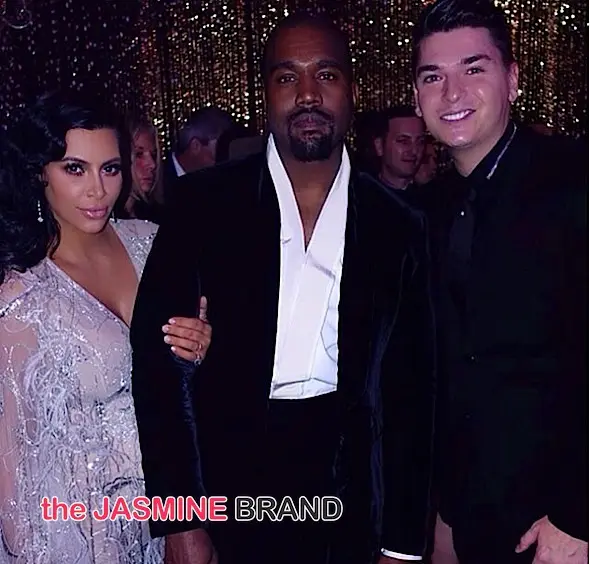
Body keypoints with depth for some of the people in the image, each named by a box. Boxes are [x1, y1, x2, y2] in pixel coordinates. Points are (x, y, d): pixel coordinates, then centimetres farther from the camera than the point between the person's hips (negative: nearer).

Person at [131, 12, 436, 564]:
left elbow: (410, 389, 2)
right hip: (227, 482, -1)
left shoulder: (398, 227, 0)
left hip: (350, 492, 2)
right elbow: (156, 354, -6)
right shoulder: (204, 203, -5)